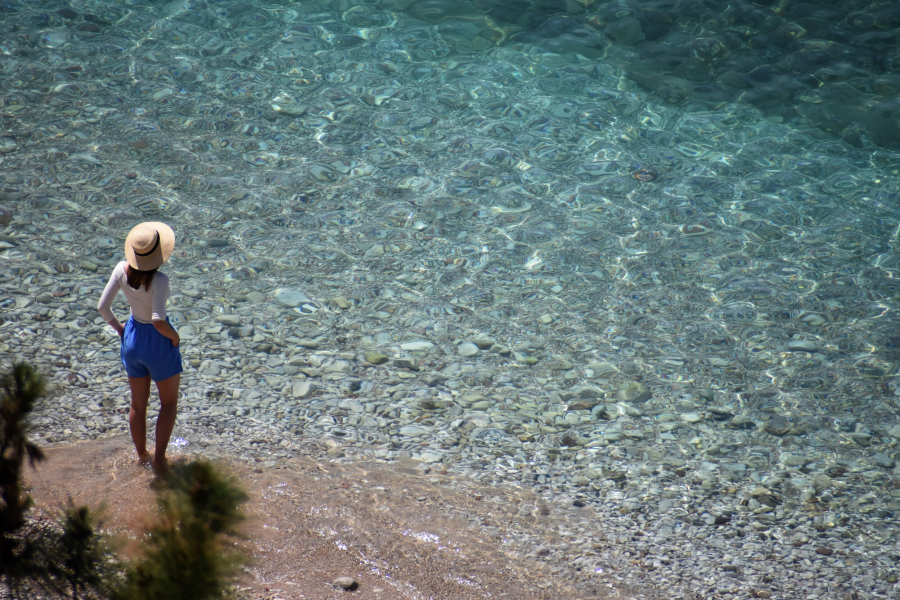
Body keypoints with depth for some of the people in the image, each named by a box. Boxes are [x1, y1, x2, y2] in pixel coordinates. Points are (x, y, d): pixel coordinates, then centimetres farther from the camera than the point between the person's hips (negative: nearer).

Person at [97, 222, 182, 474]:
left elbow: (102, 307, -7)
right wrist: (174, 335, -15)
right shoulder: (159, 280, -29)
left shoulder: (122, 270, -13)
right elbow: (158, 321, -35)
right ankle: (159, 460, 16)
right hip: (158, 343, -5)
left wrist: (117, 326, 10)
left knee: (138, 404, 23)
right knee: (169, 403, 18)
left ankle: (141, 455, 39)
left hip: (133, 339, 5)